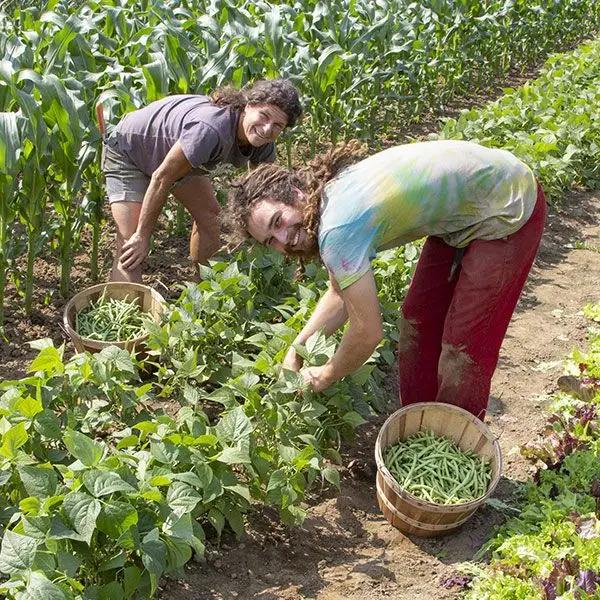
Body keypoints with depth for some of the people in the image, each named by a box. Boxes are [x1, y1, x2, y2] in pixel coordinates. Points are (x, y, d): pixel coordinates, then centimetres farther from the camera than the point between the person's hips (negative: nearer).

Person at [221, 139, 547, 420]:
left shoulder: (337, 232, -30)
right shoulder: (331, 195, -1)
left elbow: (368, 331, -23)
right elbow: (339, 296, 10)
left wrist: (325, 376, -6)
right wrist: (296, 349, 2)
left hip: (508, 209, -9)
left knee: (463, 346, -3)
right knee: (418, 321, 13)